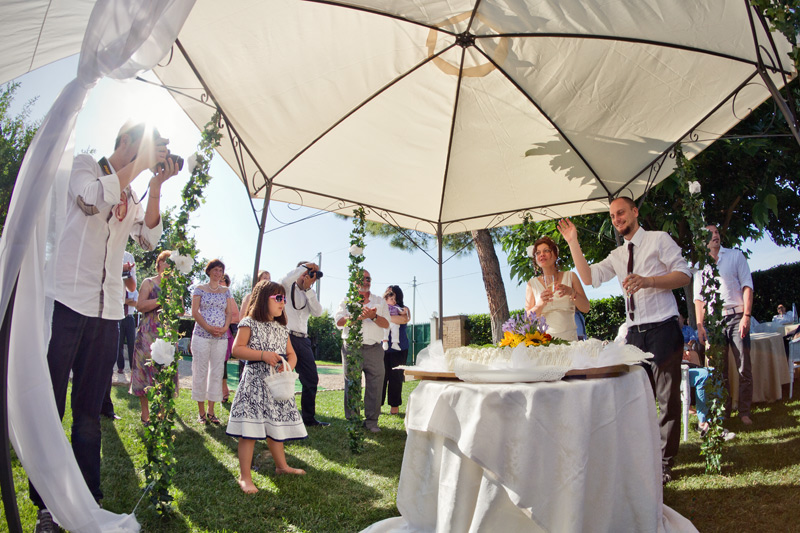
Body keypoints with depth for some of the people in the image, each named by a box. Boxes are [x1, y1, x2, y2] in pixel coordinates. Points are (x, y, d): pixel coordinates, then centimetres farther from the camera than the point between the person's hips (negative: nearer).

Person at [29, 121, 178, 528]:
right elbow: (93, 198, -16)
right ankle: (46, 505, 11)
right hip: (64, 301, -5)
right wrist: (139, 163, -9)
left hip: (107, 312, 5)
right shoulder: (83, 165, 5)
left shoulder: (132, 196, 19)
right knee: (49, 406, 0)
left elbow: (149, 238, 5)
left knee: (89, 412, 9)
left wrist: (155, 188, -2)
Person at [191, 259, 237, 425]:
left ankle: (211, 411, 12)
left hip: (221, 337, 3)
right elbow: (195, 312, -3)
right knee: (200, 371, 0)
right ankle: (201, 411, 10)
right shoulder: (200, 289, 5)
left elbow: (230, 312, 9)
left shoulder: (226, 291, 13)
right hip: (201, 335, -2)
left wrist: (225, 328, -10)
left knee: (217, 372, 4)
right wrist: (208, 327, -15)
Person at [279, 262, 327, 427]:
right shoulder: (287, 289, 4)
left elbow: (317, 312, -1)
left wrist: (308, 289, -8)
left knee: (311, 379, 7)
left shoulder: (309, 294, 18)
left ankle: (309, 417, 18)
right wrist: (304, 266, -13)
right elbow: (284, 280, -22)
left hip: (302, 339, 6)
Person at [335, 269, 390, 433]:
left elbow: (386, 323, 5)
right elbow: (339, 321, -3)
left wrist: (373, 316, -14)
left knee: (375, 385, -1)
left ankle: (371, 421, 9)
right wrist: (360, 316, -16)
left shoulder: (380, 301, 16)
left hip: (374, 350, 1)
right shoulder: (347, 300, 12)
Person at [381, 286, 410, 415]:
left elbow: (405, 319, -12)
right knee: (381, 376, -4)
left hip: (399, 348, 0)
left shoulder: (404, 309, 9)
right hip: (382, 348, 0)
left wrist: (387, 317, -13)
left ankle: (394, 406, 9)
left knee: (396, 377, 1)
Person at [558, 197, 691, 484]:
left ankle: (664, 463, 10)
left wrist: (647, 281, -22)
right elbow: (589, 277, 8)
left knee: (668, 398, -1)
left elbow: (684, 274, -7)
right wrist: (573, 244, 1)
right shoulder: (617, 256, 17)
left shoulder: (658, 239, 1)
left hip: (662, 328, -5)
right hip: (634, 332, 5)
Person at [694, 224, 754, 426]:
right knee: (719, 369, 4)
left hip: (736, 316, -1)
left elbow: (747, 285, 1)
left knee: (744, 368, -2)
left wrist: (746, 315, -9)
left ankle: (744, 411, 9)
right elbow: (698, 298, 9)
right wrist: (700, 325, 0)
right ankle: (723, 410, 14)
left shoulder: (735, 256, 8)